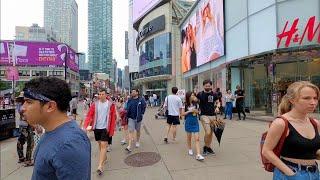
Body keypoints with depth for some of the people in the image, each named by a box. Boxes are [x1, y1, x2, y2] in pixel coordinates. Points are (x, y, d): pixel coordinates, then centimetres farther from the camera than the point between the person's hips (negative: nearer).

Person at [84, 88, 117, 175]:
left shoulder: (110, 104, -7)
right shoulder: (95, 104, -1)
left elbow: (113, 118, -5)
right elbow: (89, 115, -2)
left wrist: (111, 130, -6)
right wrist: (86, 126, -17)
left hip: (105, 128, -3)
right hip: (96, 127, 4)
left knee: (103, 145, -5)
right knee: (100, 144, 18)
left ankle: (100, 166, -1)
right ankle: (104, 157, 41)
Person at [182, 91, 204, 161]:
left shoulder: (196, 103, 1)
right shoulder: (185, 105, -6)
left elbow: (198, 111, 12)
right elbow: (183, 114, -5)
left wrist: (196, 111, -10)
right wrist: (189, 111, -17)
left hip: (195, 122, 1)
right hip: (188, 122, -1)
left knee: (197, 138, -6)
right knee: (189, 137, 14)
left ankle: (198, 155, -7)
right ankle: (189, 149, 37)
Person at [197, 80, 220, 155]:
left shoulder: (214, 94, 5)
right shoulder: (200, 94, -3)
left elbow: (218, 102, 14)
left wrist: (217, 107, -7)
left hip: (213, 115, 4)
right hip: (204, 115, -3)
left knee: (211, 133, 10)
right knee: (208, 132, -13)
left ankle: (208, 147, 27)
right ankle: (205, 147, 10)